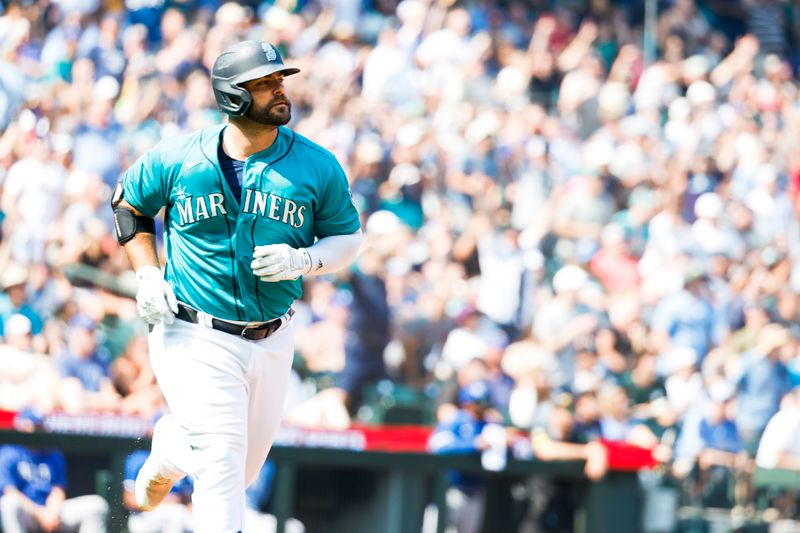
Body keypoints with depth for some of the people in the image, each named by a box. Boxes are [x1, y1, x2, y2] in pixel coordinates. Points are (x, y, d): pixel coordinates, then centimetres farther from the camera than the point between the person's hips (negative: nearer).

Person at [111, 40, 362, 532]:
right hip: (196, 342, -4)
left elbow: (348, 236, 7)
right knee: (222, 464, -16)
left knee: (245, 471, 18)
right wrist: (147, 275, -2)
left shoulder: (318, 167, -3)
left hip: (272, 342, 4)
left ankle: (170, 449, 51)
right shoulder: (178, 159, -7)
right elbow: (128, 203, 11)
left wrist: (302, 260, -14)